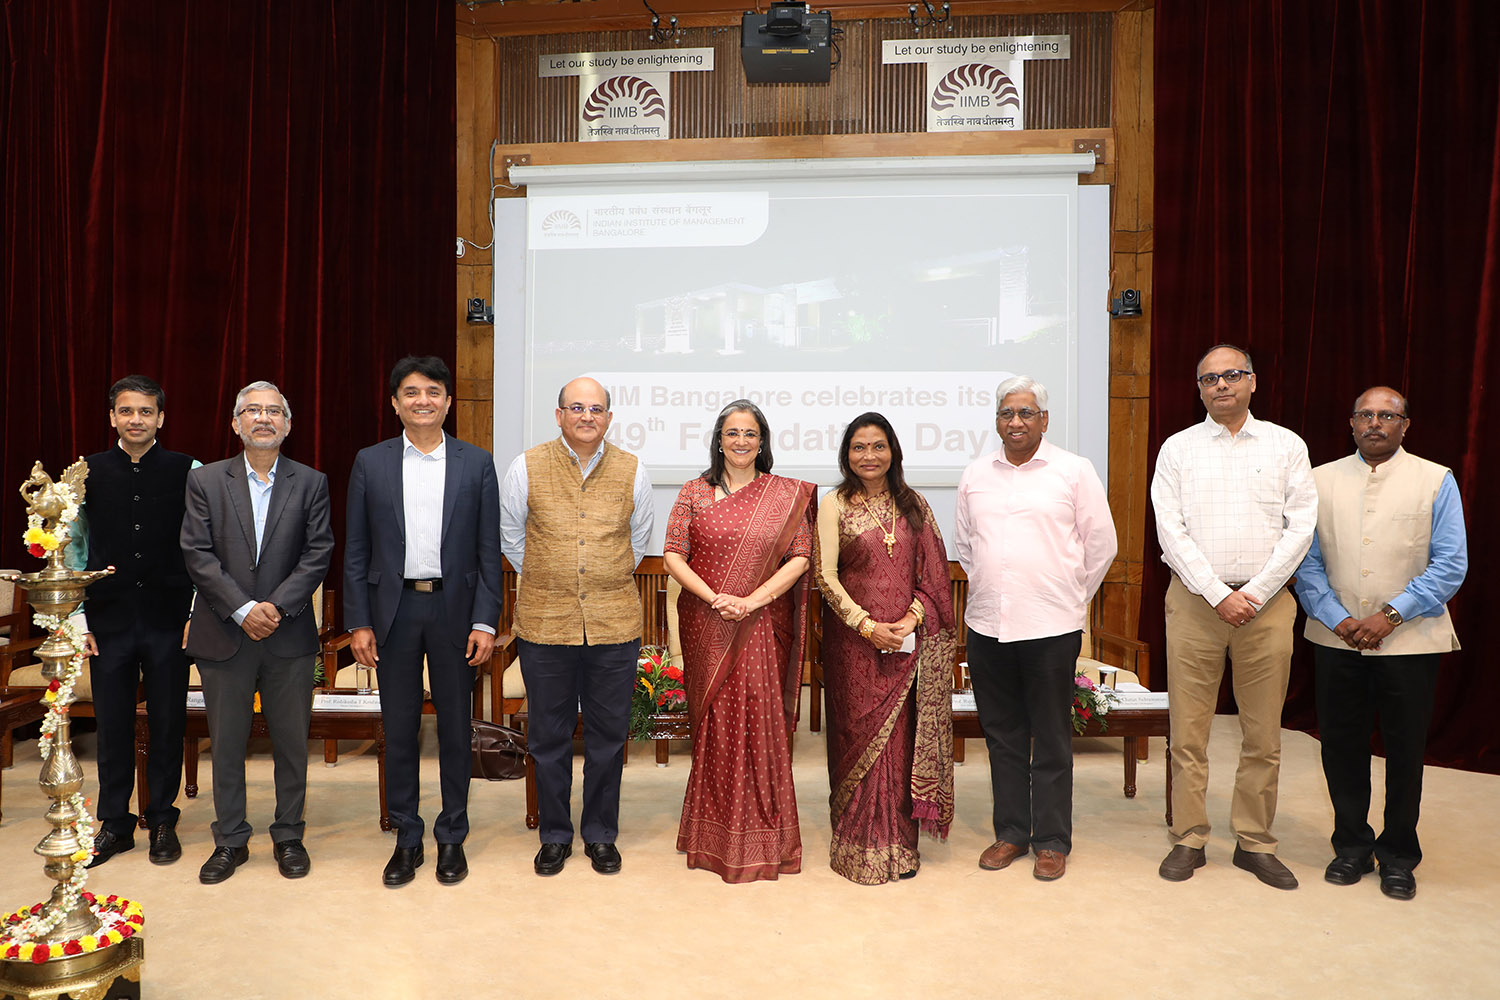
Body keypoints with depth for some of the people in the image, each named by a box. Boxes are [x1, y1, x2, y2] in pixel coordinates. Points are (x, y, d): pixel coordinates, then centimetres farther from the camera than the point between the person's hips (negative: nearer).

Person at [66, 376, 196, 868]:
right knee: (112, 725, 10)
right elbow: (75, 547, 7)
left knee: (168, 725, 7)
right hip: (109, 620, 2)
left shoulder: (187, 472, -1)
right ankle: (114, 824, 26)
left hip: (169, 621, -1)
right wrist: (78, 618, 2)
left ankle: (163, 822, 23)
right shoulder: (87, 473, 4)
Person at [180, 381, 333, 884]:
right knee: (226, 743, 10)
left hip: (290, 635, 0)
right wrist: (242, 609, -14)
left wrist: (277, 606, -14)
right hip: (224, 635, 1)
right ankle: (230, 840, 26)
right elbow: (197, 554, -4)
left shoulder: (310, 483, 3)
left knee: (291, 742, 8)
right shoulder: (205, 481, 4)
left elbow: (318, 553, -3)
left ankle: (288, 837, 24)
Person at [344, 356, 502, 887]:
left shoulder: (477, 463, 1)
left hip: (455, 610, 0)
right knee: (399, 729, 8)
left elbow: (489, 550, 0)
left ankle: (452, 838, 23)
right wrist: (357, 622, -2)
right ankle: (406, 838, 24)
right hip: (394, 610, 1)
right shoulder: (370, 463, 4)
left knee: (455, 728, 8)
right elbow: (356, 551, 4)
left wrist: (486, 621, -6)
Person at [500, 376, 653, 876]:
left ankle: (601, 834, 26)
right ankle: (555, 835, 26)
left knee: (608, 734, 9)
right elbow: (509, 533, 13)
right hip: (544, 625, 0)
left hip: (615, 625, 1)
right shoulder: (527, 467, -1)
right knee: (549, 735, 9)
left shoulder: (631, 470, 3)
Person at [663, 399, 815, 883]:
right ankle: (716, 837, 19)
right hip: (706, 626, 1)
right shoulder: (695, 493, 5)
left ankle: (763, 839, 15)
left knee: (761, 721, 1)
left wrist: (754, 600, -14)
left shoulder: (787, 495, 4)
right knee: (714, 721, 5)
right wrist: (716, 598, -13)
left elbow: (800, 558, -2)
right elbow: (672, 556, 0)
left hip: (764, 627, 0)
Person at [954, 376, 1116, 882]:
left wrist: (1071, 596, 8)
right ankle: (1010, 832, 25)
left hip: (1051, 626, -3)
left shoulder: (1074, 471, -1)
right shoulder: (976, 474, 9)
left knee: (1051, 740, 5)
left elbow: (1102, 544, 4)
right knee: (1002, 736, 12)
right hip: (987, 625, 4)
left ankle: (1052, 841, 18)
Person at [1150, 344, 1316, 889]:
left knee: (1263, 733, 7)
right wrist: (1218, 594, -11)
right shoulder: (1178, 449, 5)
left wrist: (1254, 595, -8)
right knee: (1188, 729, 2)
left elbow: (1301, 527, 1)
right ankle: (1189, 840, 14)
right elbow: (1171, 531, -3)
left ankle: (1255, 843, 21)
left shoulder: (1286, 445, 8)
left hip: (1266, 602, 1)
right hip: (1194, 599, -1)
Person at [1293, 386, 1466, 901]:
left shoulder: (1436, 481, 0)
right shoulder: (1320, 481, 4)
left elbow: (1450, 565, -5)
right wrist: (1338, 618, -9)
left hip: (1409, 641, -1)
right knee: (1341, 744, 10)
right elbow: (1306, 561, 2)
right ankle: (1351, 846, 28)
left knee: (1405, 750, 9)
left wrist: (1390, 615, -13)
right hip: (1335, 640, 1)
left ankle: (1398, 857, 27)